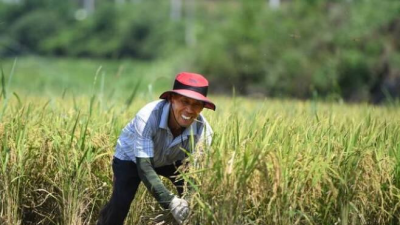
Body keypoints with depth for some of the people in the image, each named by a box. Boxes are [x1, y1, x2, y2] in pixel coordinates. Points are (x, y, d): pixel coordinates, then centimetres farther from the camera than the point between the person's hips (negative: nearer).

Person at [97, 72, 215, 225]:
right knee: (121, 201, -22)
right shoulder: (147, 117, -42)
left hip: (169, 160, 4)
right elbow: (144, 167, -44)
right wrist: (170, 201, -56)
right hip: (130, 157, -3)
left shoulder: (203, 130, -30)